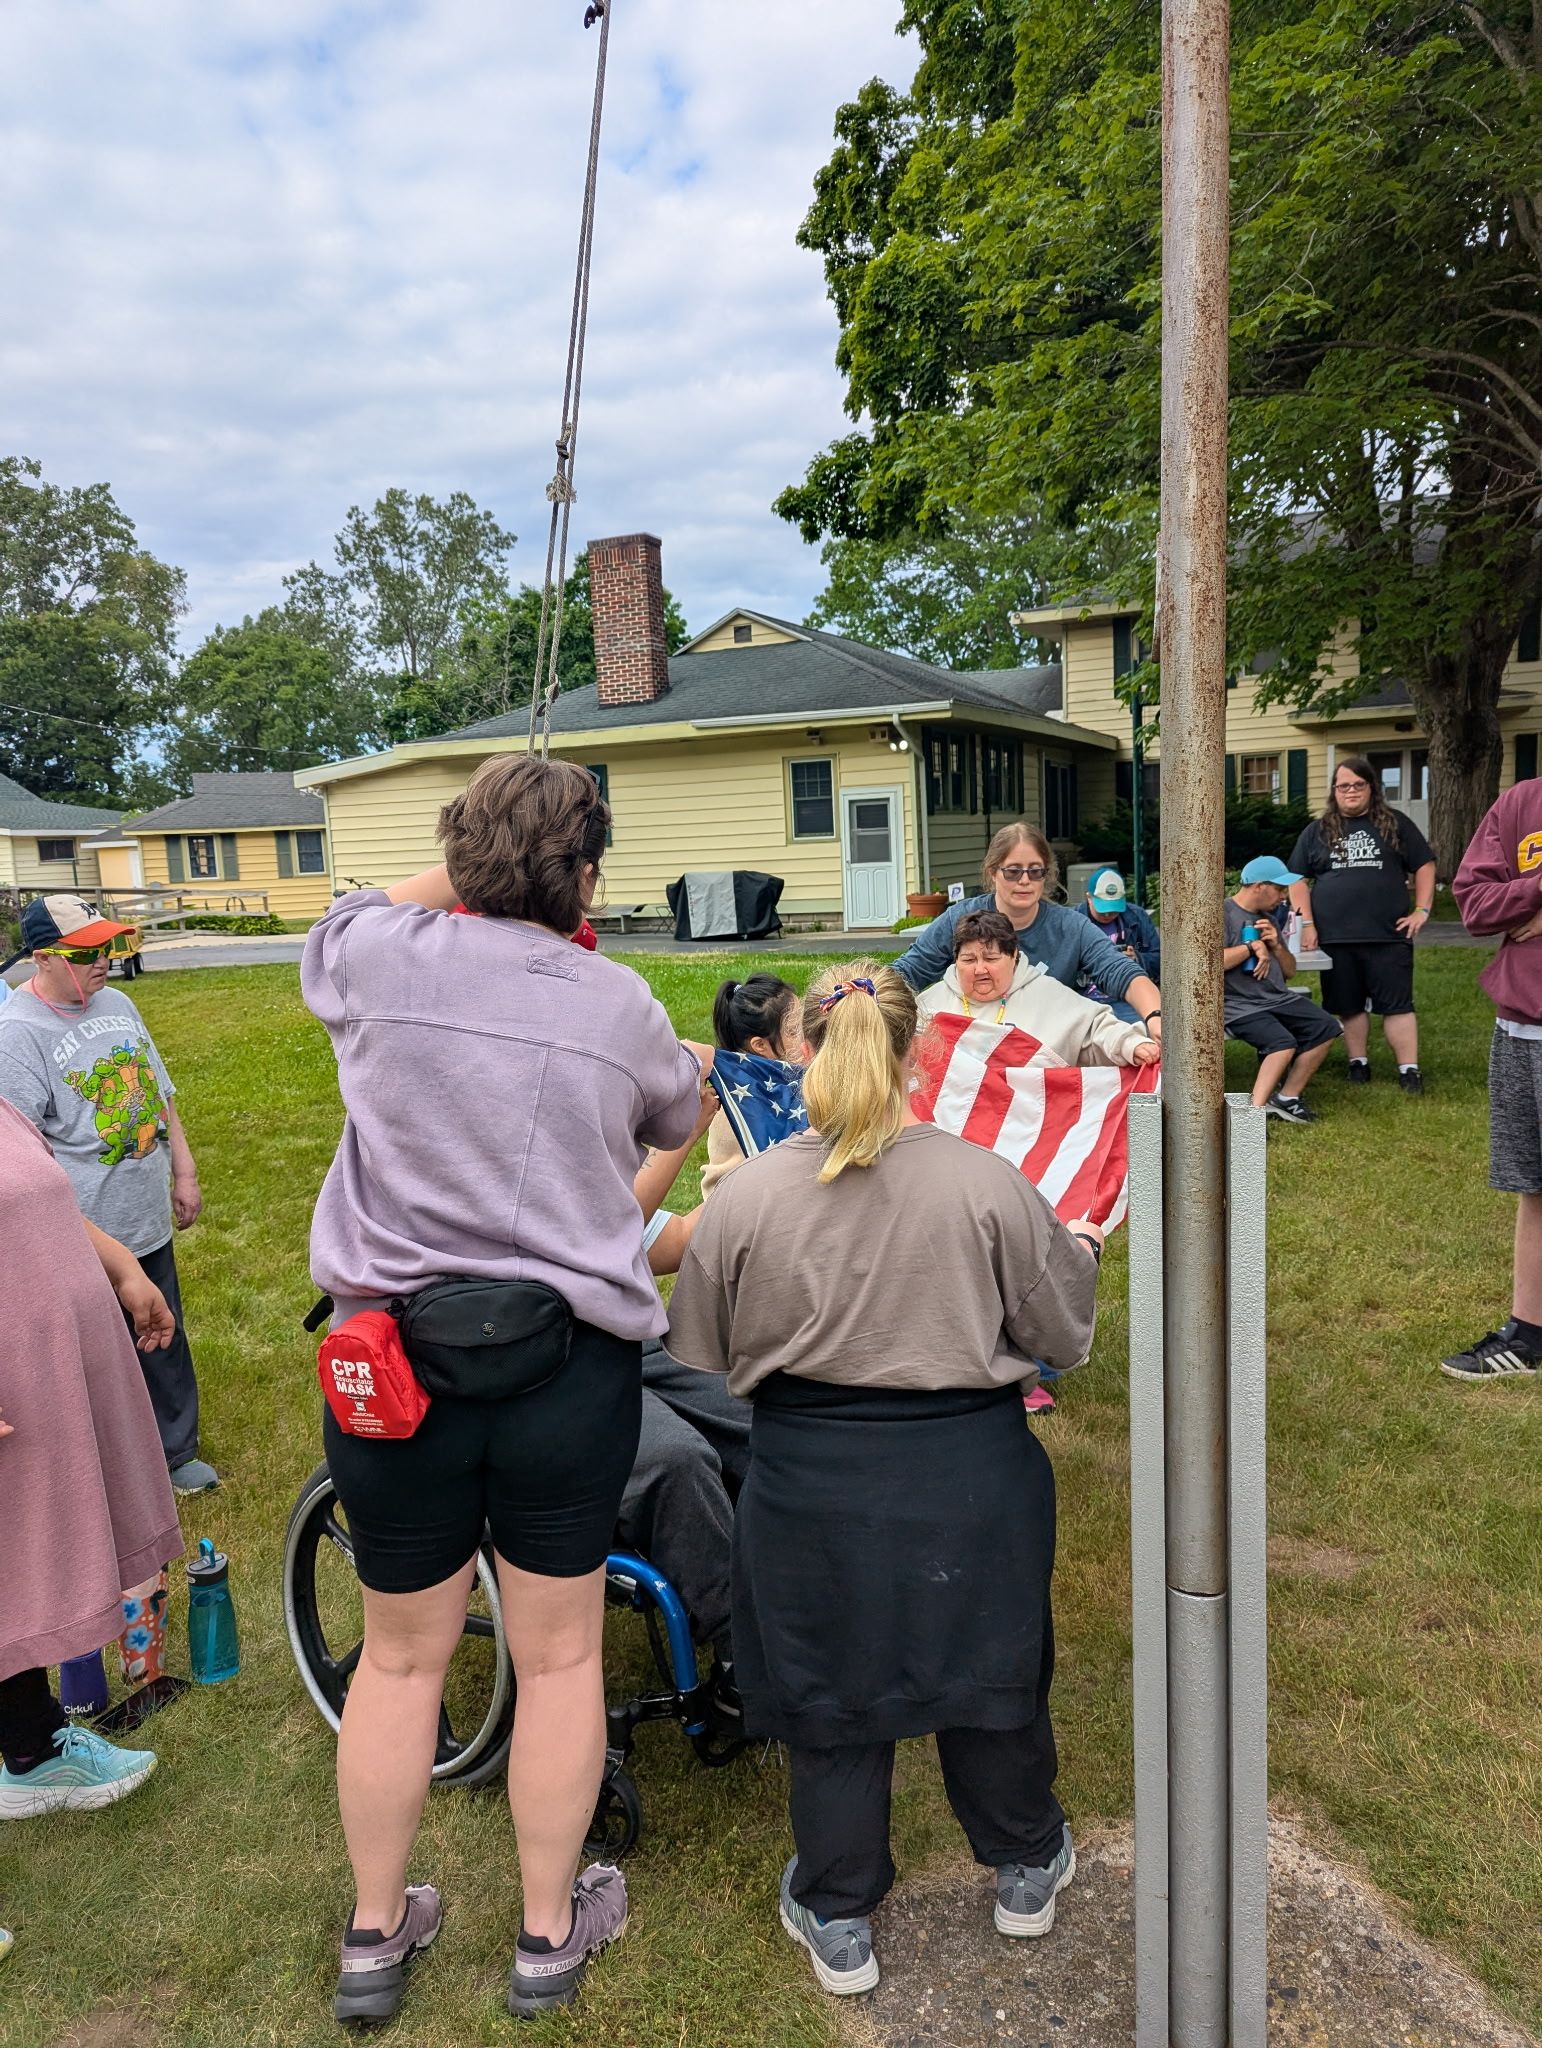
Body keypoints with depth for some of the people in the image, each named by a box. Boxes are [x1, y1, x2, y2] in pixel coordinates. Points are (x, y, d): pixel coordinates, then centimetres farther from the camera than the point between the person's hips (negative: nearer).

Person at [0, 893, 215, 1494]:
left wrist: (184, 1172, 15)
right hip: (88, 1236, -7)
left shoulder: (117, 1004, 7)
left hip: (149, 1218, 7)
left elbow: (159, 1094, 16)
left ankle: (175, 1454, 36)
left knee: (164, 1341, 19)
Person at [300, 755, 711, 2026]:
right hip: (573, 1370, 0)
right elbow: (680, 1119, 14)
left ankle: (375, 1934, 38)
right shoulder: (619, 1002, -6)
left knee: (402, 1656, 20)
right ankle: (550, 1933, 35)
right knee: (561, 1655, 17)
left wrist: (458, 878, 19)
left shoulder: (382, 955, -8)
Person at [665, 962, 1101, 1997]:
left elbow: (705, 1351, -3)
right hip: (971, 1473, 1)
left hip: (812, 1484, 0)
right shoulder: (988, 1184, -15)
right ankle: (1027, 1867, 47)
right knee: (989, 1662, 24)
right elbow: (1062, 1334, -3)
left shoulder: (748, 1194, -15)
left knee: (829, 1687, 19)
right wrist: (1080, 1252, 17)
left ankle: (839, 1920, 37)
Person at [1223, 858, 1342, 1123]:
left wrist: (1276, 944, 1)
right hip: (1240, 1006, -9)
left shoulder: (1269, 917, 19)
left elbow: (1289, 971, 21)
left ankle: (1287, 1098, -2)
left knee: (1326, 1027, -5)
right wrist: (1252, 947, -13)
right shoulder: (1224, 913, -8)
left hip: (1278, 999, 9)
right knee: (1284, 1043, -29)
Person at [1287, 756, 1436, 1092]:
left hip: (1388, 936, -1)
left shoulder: (1396, 824, 9)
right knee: (1348, 1005, 8)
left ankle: (1409, 1071, 1)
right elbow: (1298, 879, 9)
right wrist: (1306, 924, -1)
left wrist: (1422, 910, 0)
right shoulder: (1317, 831, 10)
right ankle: (1358, 1064, 20)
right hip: (1335, 938, 1)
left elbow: (1424, 866, 12)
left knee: (1397, 1004, -2)